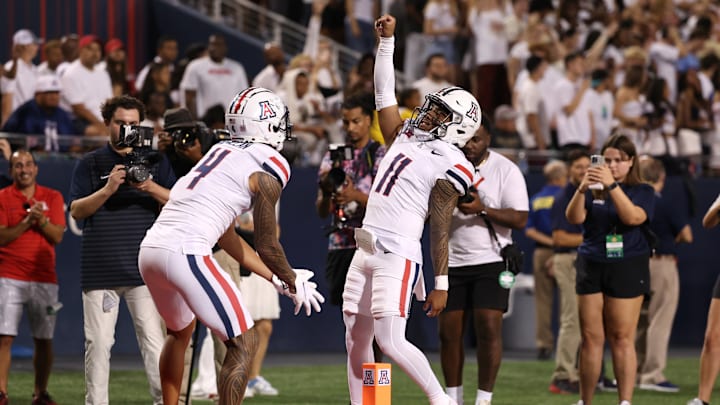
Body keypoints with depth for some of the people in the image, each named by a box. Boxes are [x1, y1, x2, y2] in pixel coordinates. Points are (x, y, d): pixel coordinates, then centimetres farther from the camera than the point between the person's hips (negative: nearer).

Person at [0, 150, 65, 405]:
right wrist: (26, 222, -15)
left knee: (44, 340, 4)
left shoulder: (53, 197, 10)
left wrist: (42, 220, -15)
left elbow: (57, 236, 2)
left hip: (44, 278, 2)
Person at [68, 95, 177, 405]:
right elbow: (76, 210, 2)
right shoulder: (90, 164, 11)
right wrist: (107, 190, -13)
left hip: (143, 267, 0)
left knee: (154, 339, -7)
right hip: (100, 270, 0)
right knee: (98, 342, 0)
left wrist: (150, 187, -13)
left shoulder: (156, 161, 13)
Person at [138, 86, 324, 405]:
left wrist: (276, 278, 32)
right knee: (244, 344, 0)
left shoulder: (220, 152, 22)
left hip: (150, 248, 9)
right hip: (185, 254, -9)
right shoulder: (268, 169, -2)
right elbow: (267, 247, 1)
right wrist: (293, 283, 19)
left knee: (180, 331, 32)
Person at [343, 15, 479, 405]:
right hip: (365, 252, 8)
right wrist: (387, 42, 15)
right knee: (356, 339, 7)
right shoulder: (404, 138, 13)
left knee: (390, 341, -12)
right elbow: (384, 94, 20)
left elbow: (440, 229, -10)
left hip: (398, 256, -8)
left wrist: (441, 285, -10)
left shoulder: (449, 164, -8)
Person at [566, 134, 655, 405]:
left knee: (622, 339, -5)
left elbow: (633, 217, -17)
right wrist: (582, 189, -23)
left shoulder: (642, 191, 3)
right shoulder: (593, 190, 10)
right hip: (591, 267, 3)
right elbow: (574, 218, -5)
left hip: (627, 268, -3)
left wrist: (612, 185, -26)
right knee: (591, 338, 3)